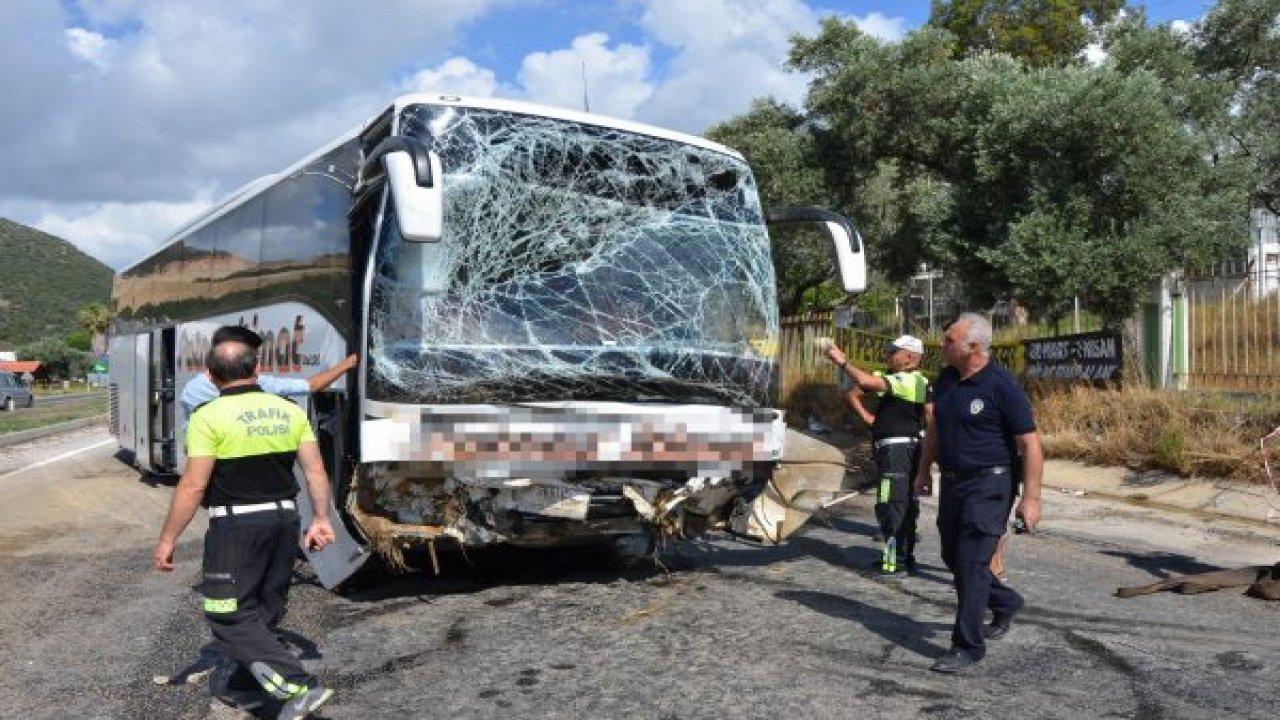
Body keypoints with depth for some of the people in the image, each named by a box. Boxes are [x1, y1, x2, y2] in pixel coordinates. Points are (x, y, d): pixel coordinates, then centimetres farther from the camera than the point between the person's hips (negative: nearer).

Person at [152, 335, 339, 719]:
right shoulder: (290, 411, 4)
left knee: (231, 616, 1)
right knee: (264, 609, 20)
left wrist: (167, 539, -6)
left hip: (237, 526, -6)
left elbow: (193, 486, -14)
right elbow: (316, 471, 2)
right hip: (284, 518, 6)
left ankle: (301, 686, -9)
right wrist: (321, 518, 7)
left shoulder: (209, 417, -12)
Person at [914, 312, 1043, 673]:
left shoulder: (1002, 386, -16)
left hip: (987, 484, -8)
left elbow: (1030, 443, -15)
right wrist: (924, 469, 21)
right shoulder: (946, 379, 5)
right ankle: (1005, 603, 40)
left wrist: (1030, 497, -19)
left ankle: (967, 646, 4)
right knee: (953, 557, 17)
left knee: (971, 563, -7)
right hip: (951, 481, 8)